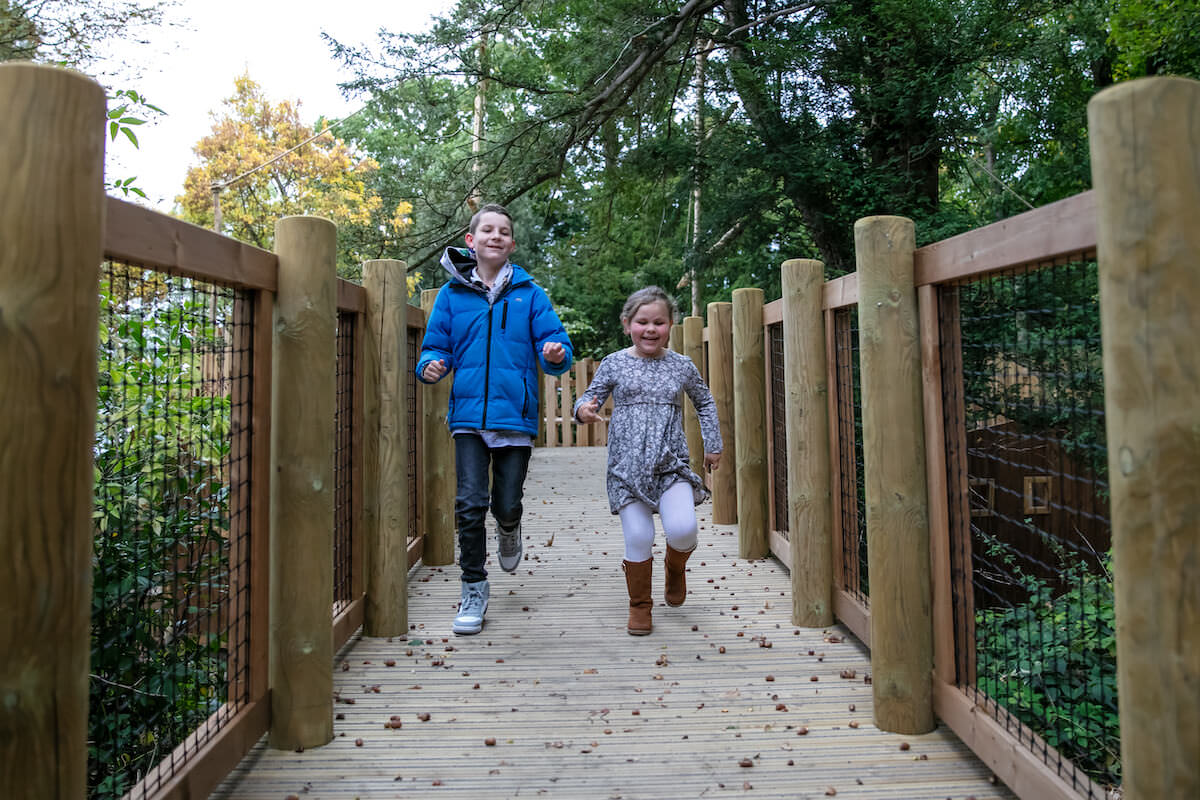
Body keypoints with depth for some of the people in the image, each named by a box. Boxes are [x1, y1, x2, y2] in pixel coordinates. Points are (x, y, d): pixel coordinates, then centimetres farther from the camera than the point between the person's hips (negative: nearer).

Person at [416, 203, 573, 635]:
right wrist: (431, 364, -11)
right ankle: (474, 590, 12)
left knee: (507, 506, 4)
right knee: (470, 503, -6)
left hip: (515, 416, 0)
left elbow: (554, 343, 2)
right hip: (469, 415, 1)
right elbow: (436, 345, 11)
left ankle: (508, 531, 43)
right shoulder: (452, 294, 8)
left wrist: (556, 353, -21)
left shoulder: (529, 294, 5)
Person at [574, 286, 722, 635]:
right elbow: (590, 397, 7)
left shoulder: (682, 365, 8)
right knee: (638, 537, -4)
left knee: (682, 529, -16)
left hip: (672, 462, 1)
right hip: (627, 464, -1)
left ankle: (675, 567, 21)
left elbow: (705, 402, 22)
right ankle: (639, 606, 21)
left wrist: (713, 445, 21)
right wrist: (584, 410, -17)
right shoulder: (614, 363, 3)